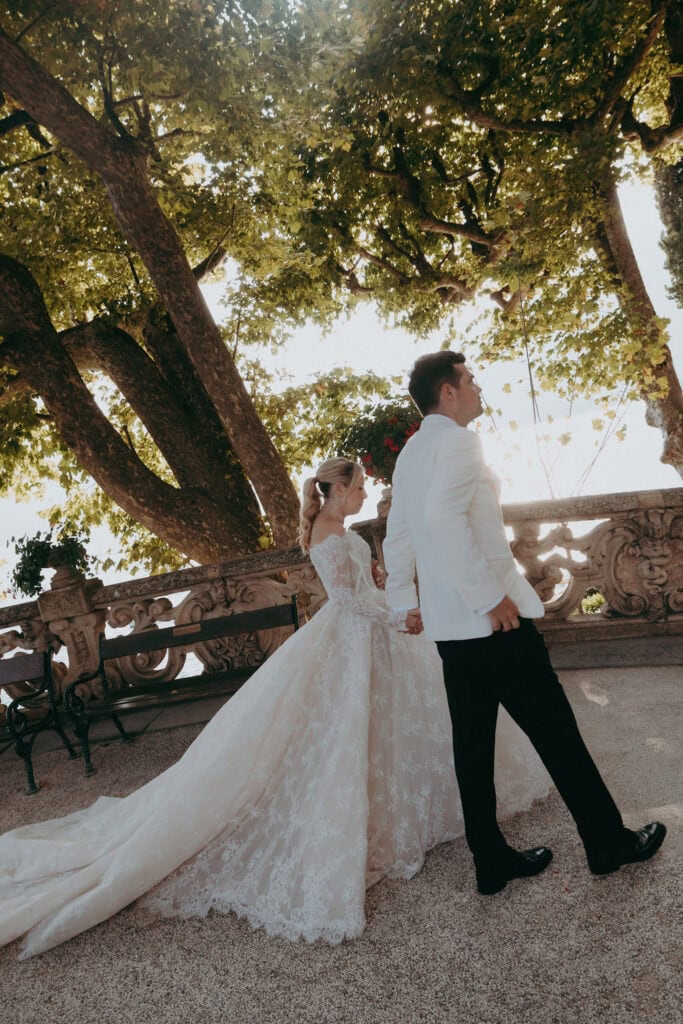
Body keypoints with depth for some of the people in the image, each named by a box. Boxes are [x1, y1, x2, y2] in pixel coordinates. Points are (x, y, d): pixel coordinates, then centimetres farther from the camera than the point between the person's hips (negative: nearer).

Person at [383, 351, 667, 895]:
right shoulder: (458, 441, -13)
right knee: (556, 732, 6)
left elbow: (397, 536, 19)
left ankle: (492, 862, 24)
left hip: (449, 626, 9)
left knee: (473, 744, 13)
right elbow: (444, 517, -28)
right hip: (495, 621, -9)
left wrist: (405, 599, 26)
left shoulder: (410, 454, 15)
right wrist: (491, 597, -25)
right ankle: (609, 843, 22)